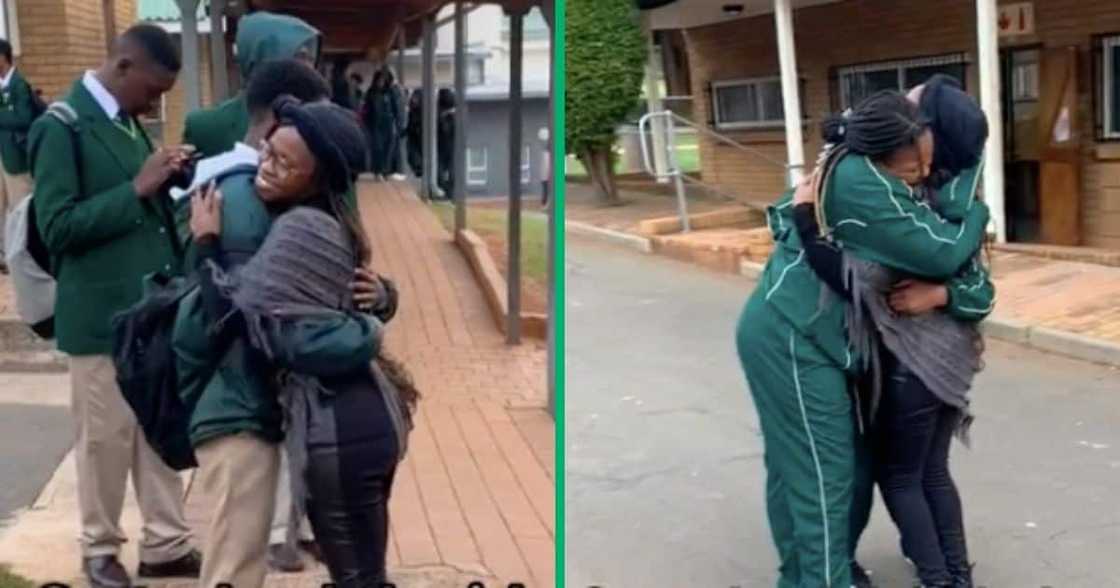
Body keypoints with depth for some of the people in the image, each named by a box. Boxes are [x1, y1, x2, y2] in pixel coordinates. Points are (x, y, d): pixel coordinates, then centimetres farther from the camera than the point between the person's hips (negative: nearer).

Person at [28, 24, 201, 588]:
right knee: (105, 438, 7)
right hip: (103, 315, -7)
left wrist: (166, 181, 0)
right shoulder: (60, 127, -12)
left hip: (154, 309, 7)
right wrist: (137, 188, -20)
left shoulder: (126, 122, 12)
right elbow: (57, 226, -16)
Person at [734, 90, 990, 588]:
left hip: (779, 331, 10)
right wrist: (979, 214, 0)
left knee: (791, 465, 18)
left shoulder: (842, 169, 12)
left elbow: (782, 213, 28)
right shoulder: (863, 185, -20)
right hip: (791, 339, -10)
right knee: (824, 472, -4)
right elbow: (941, 253, -18)